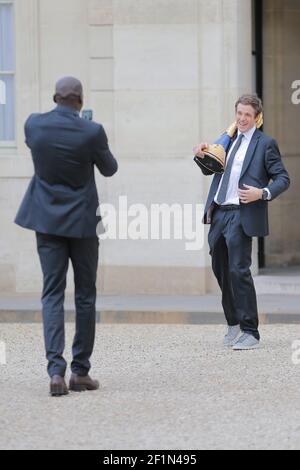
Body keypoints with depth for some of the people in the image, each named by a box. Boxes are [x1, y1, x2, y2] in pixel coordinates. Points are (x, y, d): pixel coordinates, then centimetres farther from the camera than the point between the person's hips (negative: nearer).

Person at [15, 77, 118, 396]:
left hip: (47, 220, 2)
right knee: (85, 295, 9)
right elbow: (109, 169, 3)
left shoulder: (33, 125, -6)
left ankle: (56, 369, -13)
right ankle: (80, 371, 10)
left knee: (52, 294, 3)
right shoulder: (91, 132, -15)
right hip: (81, 220, -2)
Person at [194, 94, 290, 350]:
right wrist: (202, 157, 4)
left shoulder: (265, 144, -2)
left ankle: (250, 332, -6)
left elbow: (283, 179, -3)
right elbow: (211, 170, 25)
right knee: (221, 270, 14)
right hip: (218, 213, 7)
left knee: (239, 271, -11)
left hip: (242, 215, -7)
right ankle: (234, 323, 30)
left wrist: (263, 193, -19)